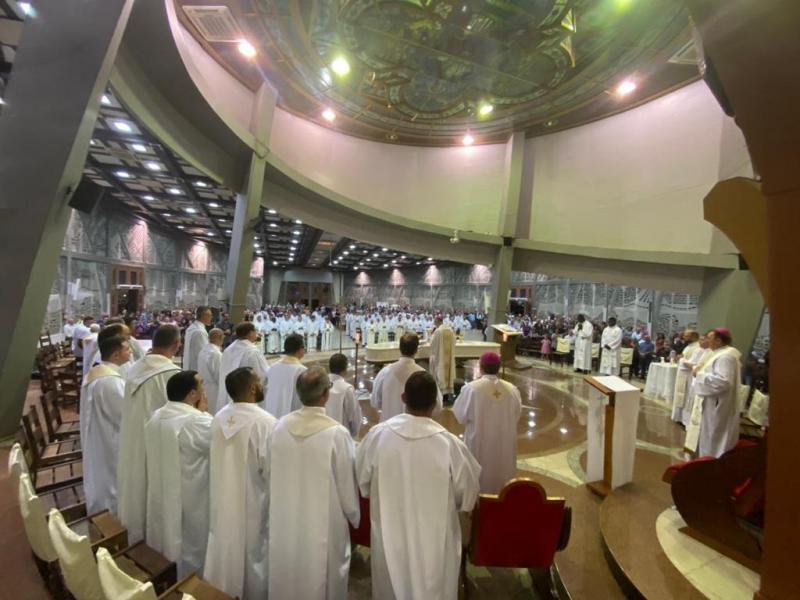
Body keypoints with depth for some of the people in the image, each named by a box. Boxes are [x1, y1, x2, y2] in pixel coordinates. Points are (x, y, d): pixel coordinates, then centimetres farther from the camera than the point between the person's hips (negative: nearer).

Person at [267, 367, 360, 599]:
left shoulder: (280, 427, -12)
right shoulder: (337, 433, -26)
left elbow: (269, 474, 2)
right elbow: (348, 486, -14)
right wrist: (355, 518, 6)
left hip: (285, 524, 5)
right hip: (323, 527, -4)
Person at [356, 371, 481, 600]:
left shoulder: (377, 435, -19)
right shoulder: (450, 443, -25)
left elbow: (362, 482, -3)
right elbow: (466, 495, -9)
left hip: (389, 538, 2)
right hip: (434, 542, -1)